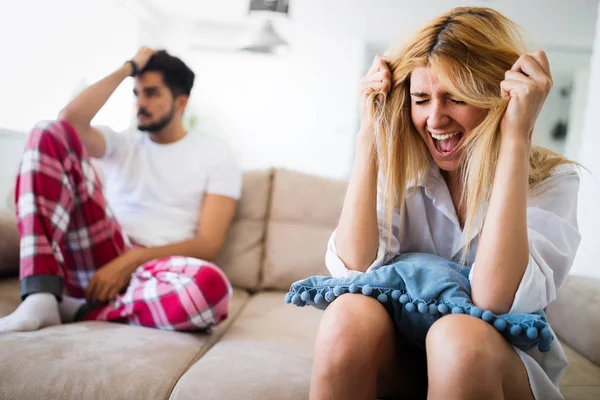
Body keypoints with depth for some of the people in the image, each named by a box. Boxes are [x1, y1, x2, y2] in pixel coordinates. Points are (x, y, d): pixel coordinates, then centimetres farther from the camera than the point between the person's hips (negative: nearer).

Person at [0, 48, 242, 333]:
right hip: (99, 261, 3)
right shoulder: (121, 144, 19)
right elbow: (70, 119, -4)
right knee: (50, 134, -12)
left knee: (211, 285, -42)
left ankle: (78, 312, -16)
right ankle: (41, 297, -26)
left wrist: (131, 260, -16)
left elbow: (208, 245, -4)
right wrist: (129, 68, 5)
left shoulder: (216, 156, 8)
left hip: (153, 273, -2)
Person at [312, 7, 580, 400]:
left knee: (458, 335, -35)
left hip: (505, 367, -1)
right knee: (350, 314, -31)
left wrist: (515, 138, -28)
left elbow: (495, 301, -28)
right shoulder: (402, 167, -5)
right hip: (402, 356, 2)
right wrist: (369, 132, -18)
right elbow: (353, 268, -20)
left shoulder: (551, 179, -11)